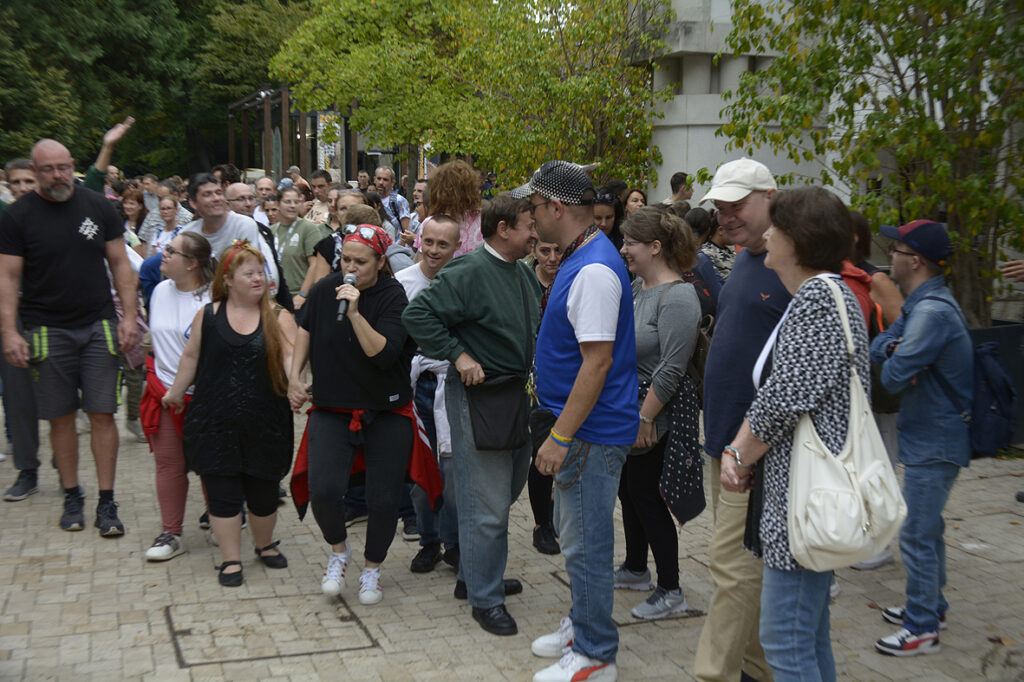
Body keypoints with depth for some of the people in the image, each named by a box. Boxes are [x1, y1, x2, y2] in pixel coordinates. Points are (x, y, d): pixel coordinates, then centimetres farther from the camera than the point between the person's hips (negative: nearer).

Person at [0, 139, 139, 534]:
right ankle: (71, 496, 19)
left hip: (98, 326, 1)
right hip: (47, 331, -1)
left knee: (102, 414, -2)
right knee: (61, 417, 5)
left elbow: (120, 264, 8)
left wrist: (129, 316, -1)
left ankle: (107, 503, 4)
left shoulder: (97, 206, 5)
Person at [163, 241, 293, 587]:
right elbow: (191, 356, 14)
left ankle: (265, 545, 34)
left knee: (263, 491, 8)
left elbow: (289, 357, -8)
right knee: (223, 491, 2)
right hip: (215, 423, 0)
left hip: (264, 423, 0)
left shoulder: (277, 317, 0)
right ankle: (230, 559, 15)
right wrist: (176, 392, 21)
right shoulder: (207, 315, 3)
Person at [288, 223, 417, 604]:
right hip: (332, 410, 2)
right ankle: (338, 551, 14)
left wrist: (355, 313, -30)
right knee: (323, 490, -17)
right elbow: (306, 329, 18)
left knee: (384, 499, 0)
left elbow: (384, 354, -23)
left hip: (386, 413, -2)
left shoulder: (393, 297, -11)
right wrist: (294, 377, 12)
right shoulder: (325, 290, 0)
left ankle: (371, 571, 26)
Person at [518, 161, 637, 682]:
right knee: (573, 533, 21)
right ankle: (583, 625, 36)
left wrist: (560, 436, -24)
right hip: (580, 426, 11)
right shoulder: (579, 259, 11)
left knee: (585, 542, 0)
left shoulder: (594, 270, -22)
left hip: (592, 431, -11)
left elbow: (597, 362, -25)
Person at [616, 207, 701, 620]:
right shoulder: (636, 287, 9)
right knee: (629, 490, 18)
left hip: (655, 415, -9)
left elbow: (672, 369, -23)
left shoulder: (677, 298, -19)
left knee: (647, 496, -1)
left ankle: (670, 592, 11)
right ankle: (635, 569, 35)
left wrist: (644, 419, -22)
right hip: (627, 407, 9)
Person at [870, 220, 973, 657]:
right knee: (927, 529, 21)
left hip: (934, 443, -10)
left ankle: (922, 628, 10)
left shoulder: (932, 312, -24)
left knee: (916, 535, -1)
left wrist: (894, 363, -4)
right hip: (931, 436, 10)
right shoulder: (920, 303, 10)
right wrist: (893, 348, -13)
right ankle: (931, 607, 35)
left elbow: (893, 377, -26)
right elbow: (876, 348, 9)